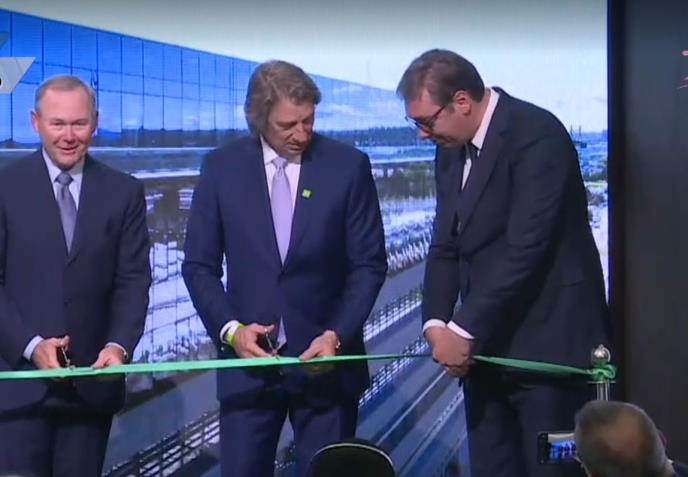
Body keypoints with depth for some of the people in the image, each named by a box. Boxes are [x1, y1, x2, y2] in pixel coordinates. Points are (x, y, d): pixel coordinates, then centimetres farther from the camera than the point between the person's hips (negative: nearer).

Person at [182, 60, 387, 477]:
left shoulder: (349, 166, -3)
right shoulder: (221, 168, 0)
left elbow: (369, 265, -1)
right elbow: (200, 266, 3)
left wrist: (337, 335, -13)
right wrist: (229, 329, -12)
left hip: (326, 358, 0)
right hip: (249, 357, 1)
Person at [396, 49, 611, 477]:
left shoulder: (536, 135, -15)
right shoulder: (452, 149, 12)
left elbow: (526, 250, -21)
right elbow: (446, 246, 12)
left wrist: (464, 331, -18)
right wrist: (436, 323, -4)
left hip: (546, 343, -7)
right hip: (485, 344, 7)